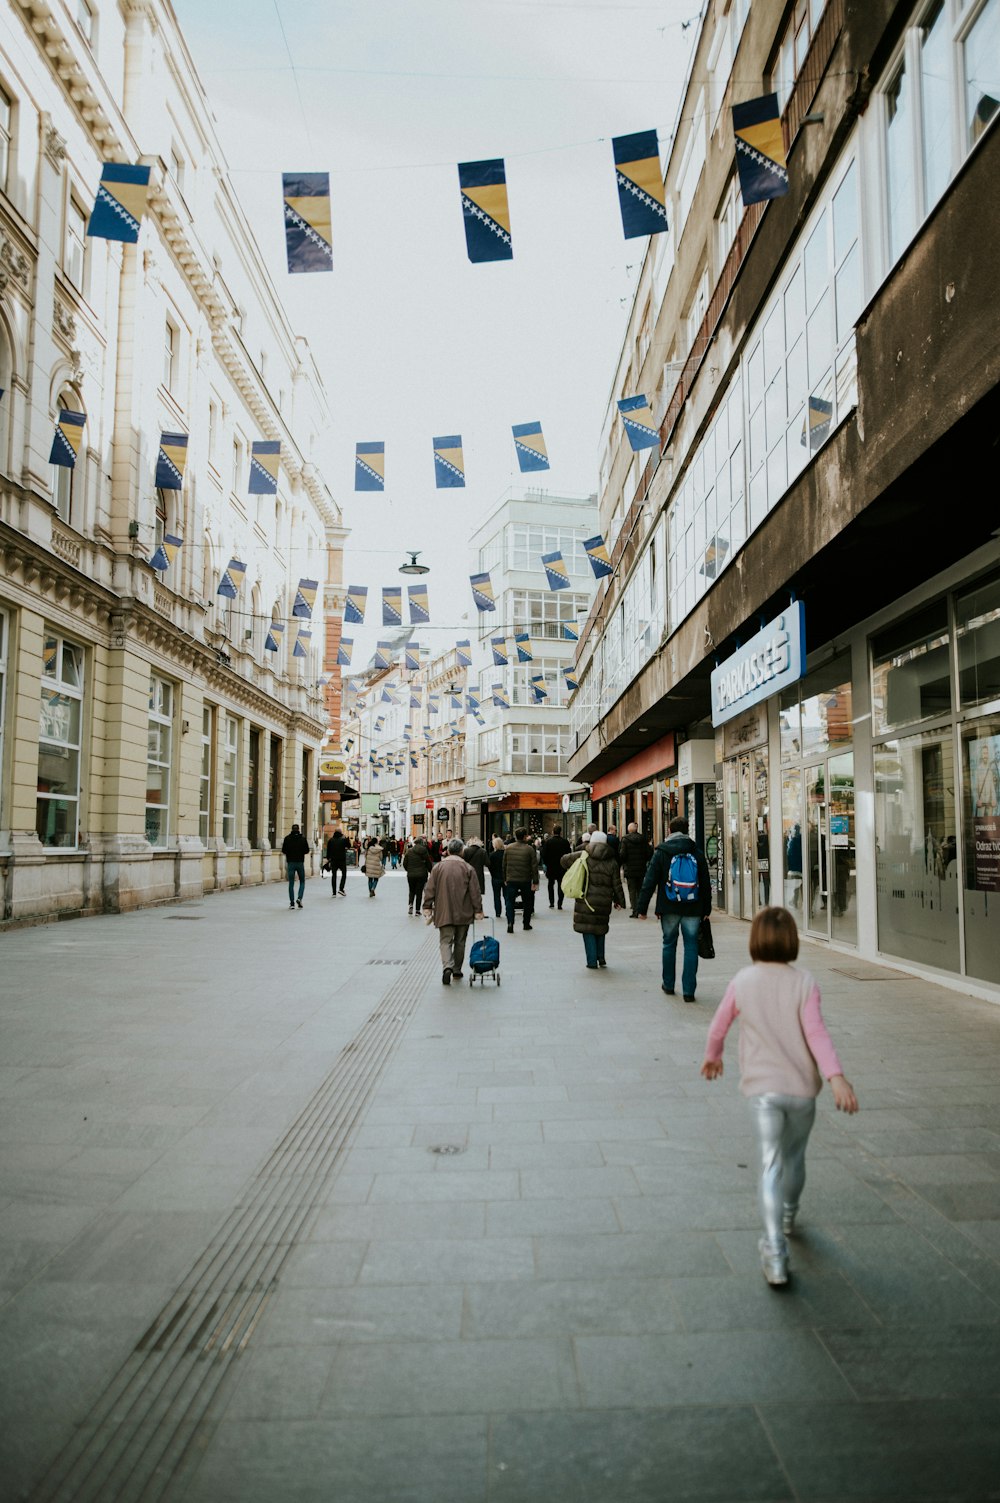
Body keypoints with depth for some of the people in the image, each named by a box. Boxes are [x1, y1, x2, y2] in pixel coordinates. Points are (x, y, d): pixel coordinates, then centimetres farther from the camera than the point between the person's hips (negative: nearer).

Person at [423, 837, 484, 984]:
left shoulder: (438, 867, -3)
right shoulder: (468, 868, -3)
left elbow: (430, 889, -1)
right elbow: (475, 892, -4)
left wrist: (427, 907, 7)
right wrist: (478, 910, 2)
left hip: (444, 912, -1)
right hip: (463, 913, 1)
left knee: (445, 940, 1)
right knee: (460, 942, 15)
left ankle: (447, 966, -22)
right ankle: (457, 970, 23)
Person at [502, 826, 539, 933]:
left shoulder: (508, 848, 0)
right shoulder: (530, 849, -8)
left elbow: (504, 865, 6)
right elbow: (534, 867, -9)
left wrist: (505, 879, 16)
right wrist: (535, 882, -4)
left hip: (511, 880, 1)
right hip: (525, 880, -1)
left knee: (510, 902, 6)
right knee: (527, 903, 15)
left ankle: (510, 923, -11)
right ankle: (526, 924, 23)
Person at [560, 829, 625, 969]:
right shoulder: (611, 862, 3)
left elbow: (564, 860, 10)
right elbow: (617, 885, 5)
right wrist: (619, 901, 16)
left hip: (585, 900, -2)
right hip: (604, 902, 3)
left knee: (588, 930, 4)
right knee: (601, 928, 19)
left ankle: (592, 961, 3)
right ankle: (601, 958, 21)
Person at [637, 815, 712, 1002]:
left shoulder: (661, 853, -2)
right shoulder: (696, 853, 3)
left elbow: (649, 882, -4)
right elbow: (706, 883, 7)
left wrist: (642, 907, 0)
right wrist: (706, 908, 15)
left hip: (669, 908, 0)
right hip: (692, 908, 0)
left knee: (669, 944, 15)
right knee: (691, 946, 3)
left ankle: (668, 984, 26)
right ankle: (689, 991, 1)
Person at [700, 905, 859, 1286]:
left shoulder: (742, 982, -3)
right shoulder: (804, 983, -7)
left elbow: (719, 1025, 8)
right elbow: (816, 1033, -18)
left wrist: (712, 1055, 26)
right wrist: (837, 1077, -22)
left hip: (762, 1088, -1)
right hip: (802, 1087, 1)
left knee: (771, 1165, -3)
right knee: (794, 1155, 24)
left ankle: (775, 1252, -13)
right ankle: (789, 1214, 46)